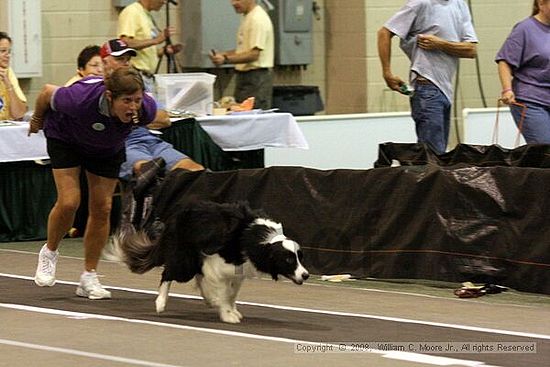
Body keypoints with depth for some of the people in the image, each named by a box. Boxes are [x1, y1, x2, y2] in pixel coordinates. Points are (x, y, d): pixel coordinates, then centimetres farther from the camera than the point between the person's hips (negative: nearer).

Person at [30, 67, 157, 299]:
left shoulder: (146, 109, -33)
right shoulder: (80, 99, -42)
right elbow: (47, 92, -21)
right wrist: (37, 120, -1)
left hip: (108, 148, 3)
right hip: (65, 138, -3)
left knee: (102, 208, -1)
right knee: (69, 202, -16)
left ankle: (89, 279, 10)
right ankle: (49, 252, 13)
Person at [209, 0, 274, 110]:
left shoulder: (258, 19, -17)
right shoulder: (247, 17, 15)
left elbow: (254, 54, -23)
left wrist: (225, 59, -27)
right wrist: (221, 54, 6)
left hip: (257, 77, -10)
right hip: (244, 76, 10)